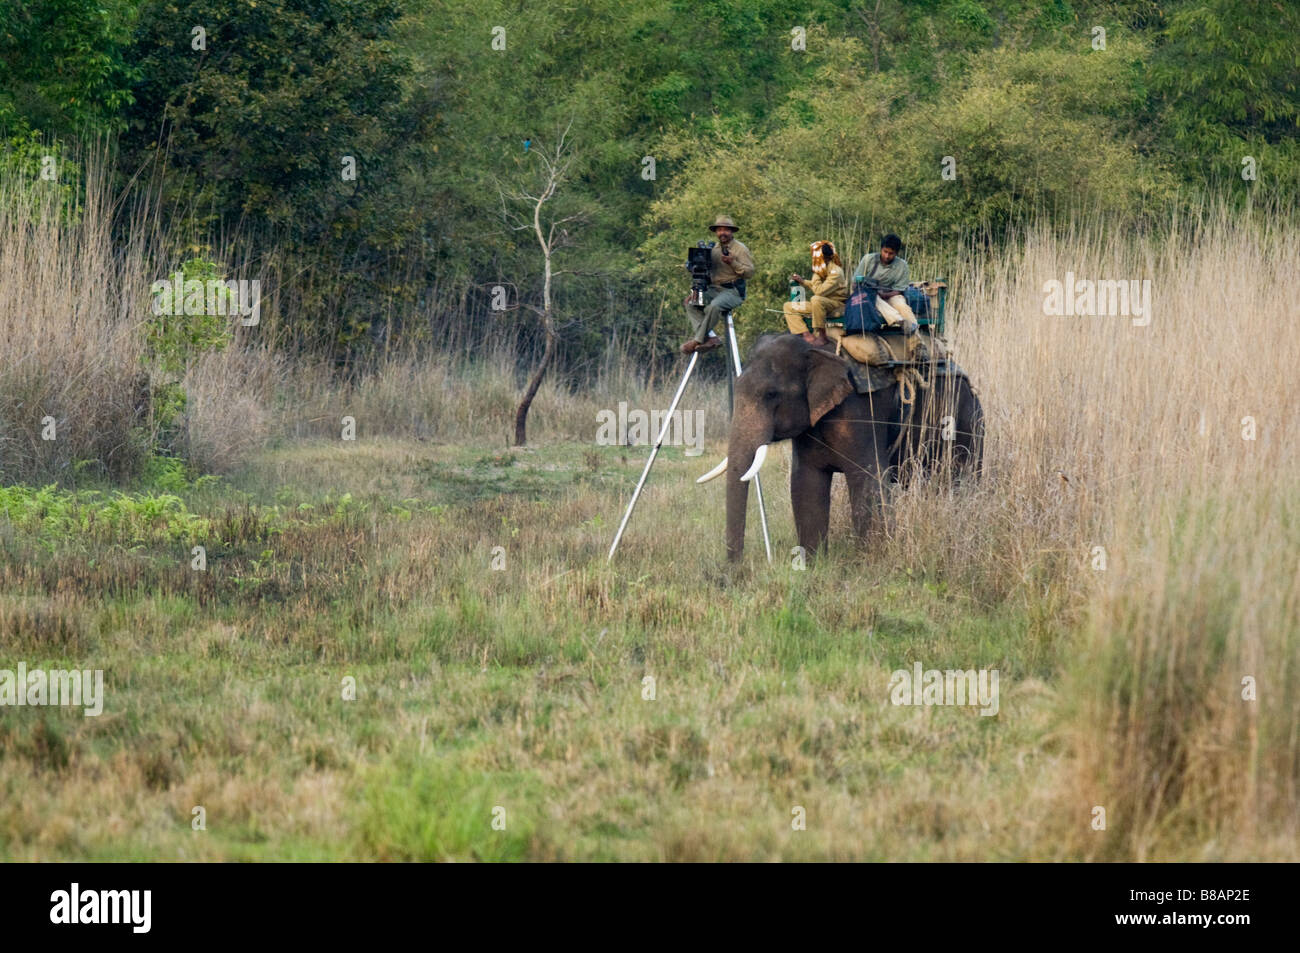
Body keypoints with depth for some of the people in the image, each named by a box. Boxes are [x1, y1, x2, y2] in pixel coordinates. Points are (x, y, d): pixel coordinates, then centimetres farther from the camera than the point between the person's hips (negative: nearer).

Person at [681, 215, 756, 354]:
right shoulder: (714, 249, 19)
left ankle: (698, 339, -26)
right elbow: (708, 270, 25)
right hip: (714, 289, 7)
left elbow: (750, 272, -7)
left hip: (733, 291, -7)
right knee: (690, 303, -17)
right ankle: (711, 337, -26)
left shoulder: (741, 249, 0)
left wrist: (733, 263, -19)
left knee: (714, 306, -35)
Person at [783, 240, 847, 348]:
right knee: (788, 307, 3)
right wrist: (802, 281, 13)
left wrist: (816, 274, -17)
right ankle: (808, 336, -16)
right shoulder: (824, 269, 8)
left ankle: (822, 336, -30)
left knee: (816, 299, -42)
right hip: (821, 304, 9)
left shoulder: (835, 272, -19)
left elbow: (819, 291, -27)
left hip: (837, 306, -9)